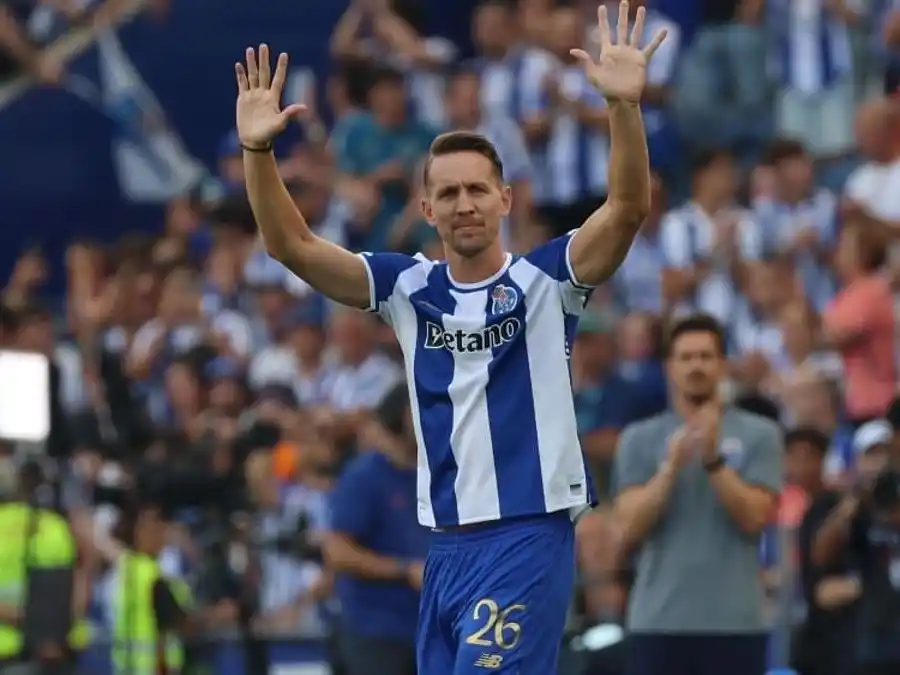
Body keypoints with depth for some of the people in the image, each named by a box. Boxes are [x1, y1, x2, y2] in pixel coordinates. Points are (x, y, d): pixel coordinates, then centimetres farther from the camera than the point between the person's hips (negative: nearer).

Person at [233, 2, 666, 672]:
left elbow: (627, 210, -18)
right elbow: (293, 245, 2)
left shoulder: (545, 280, -4)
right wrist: (259, 151, -13)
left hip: (527, 539, -5)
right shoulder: (408, 288, 8)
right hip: (446, 545, 6)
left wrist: (625, 107, -33)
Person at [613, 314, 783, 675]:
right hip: (658, 621, 1)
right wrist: (671, 467, -15)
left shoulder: (759, 434, 4)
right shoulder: (638, 439, 7)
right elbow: (629, 530, -2)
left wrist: (713, 460, -17)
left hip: (735, 621, -1)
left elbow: (755, 517, -6)